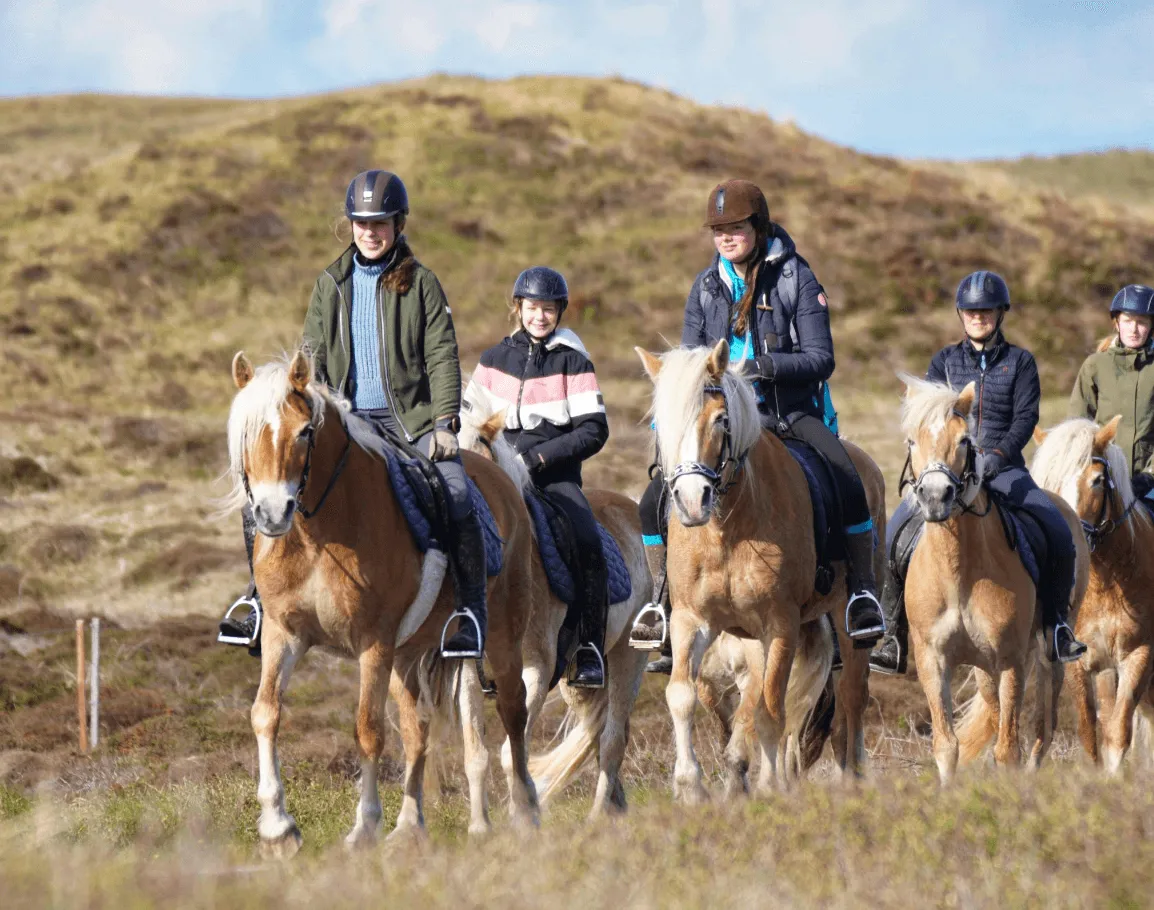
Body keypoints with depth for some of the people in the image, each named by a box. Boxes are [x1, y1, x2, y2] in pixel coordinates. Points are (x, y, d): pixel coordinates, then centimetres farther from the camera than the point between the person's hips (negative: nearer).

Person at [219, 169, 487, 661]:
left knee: (456, 497, -26)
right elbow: (313, 357, 12)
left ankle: (471, 612, -14)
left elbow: (442, 357, -1)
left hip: (408, 418, -3)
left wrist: (444, 422, -13)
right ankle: (263, 601, 4)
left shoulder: (420, 283, 3)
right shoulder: (332, 284, 11)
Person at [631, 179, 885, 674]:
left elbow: (820, 358, -9)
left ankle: (863, 595, -14)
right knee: (656, 500, -11)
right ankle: (664, 604, 4)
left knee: (849, 486, -29)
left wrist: (763, 365, -25)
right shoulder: (706, 287, 8)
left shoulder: (796, 278, -4)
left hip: (792, 414, -4)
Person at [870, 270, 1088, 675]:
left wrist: (997, 455, -20)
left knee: (1059, 534, -21)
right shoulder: (945, 361, 11)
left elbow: (1025, 418, -2)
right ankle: (893, 638, -13)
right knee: (895, 533, -20)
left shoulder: (1019, 361, 8)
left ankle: (1055, 626, -3)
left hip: (1004, 467, -1)